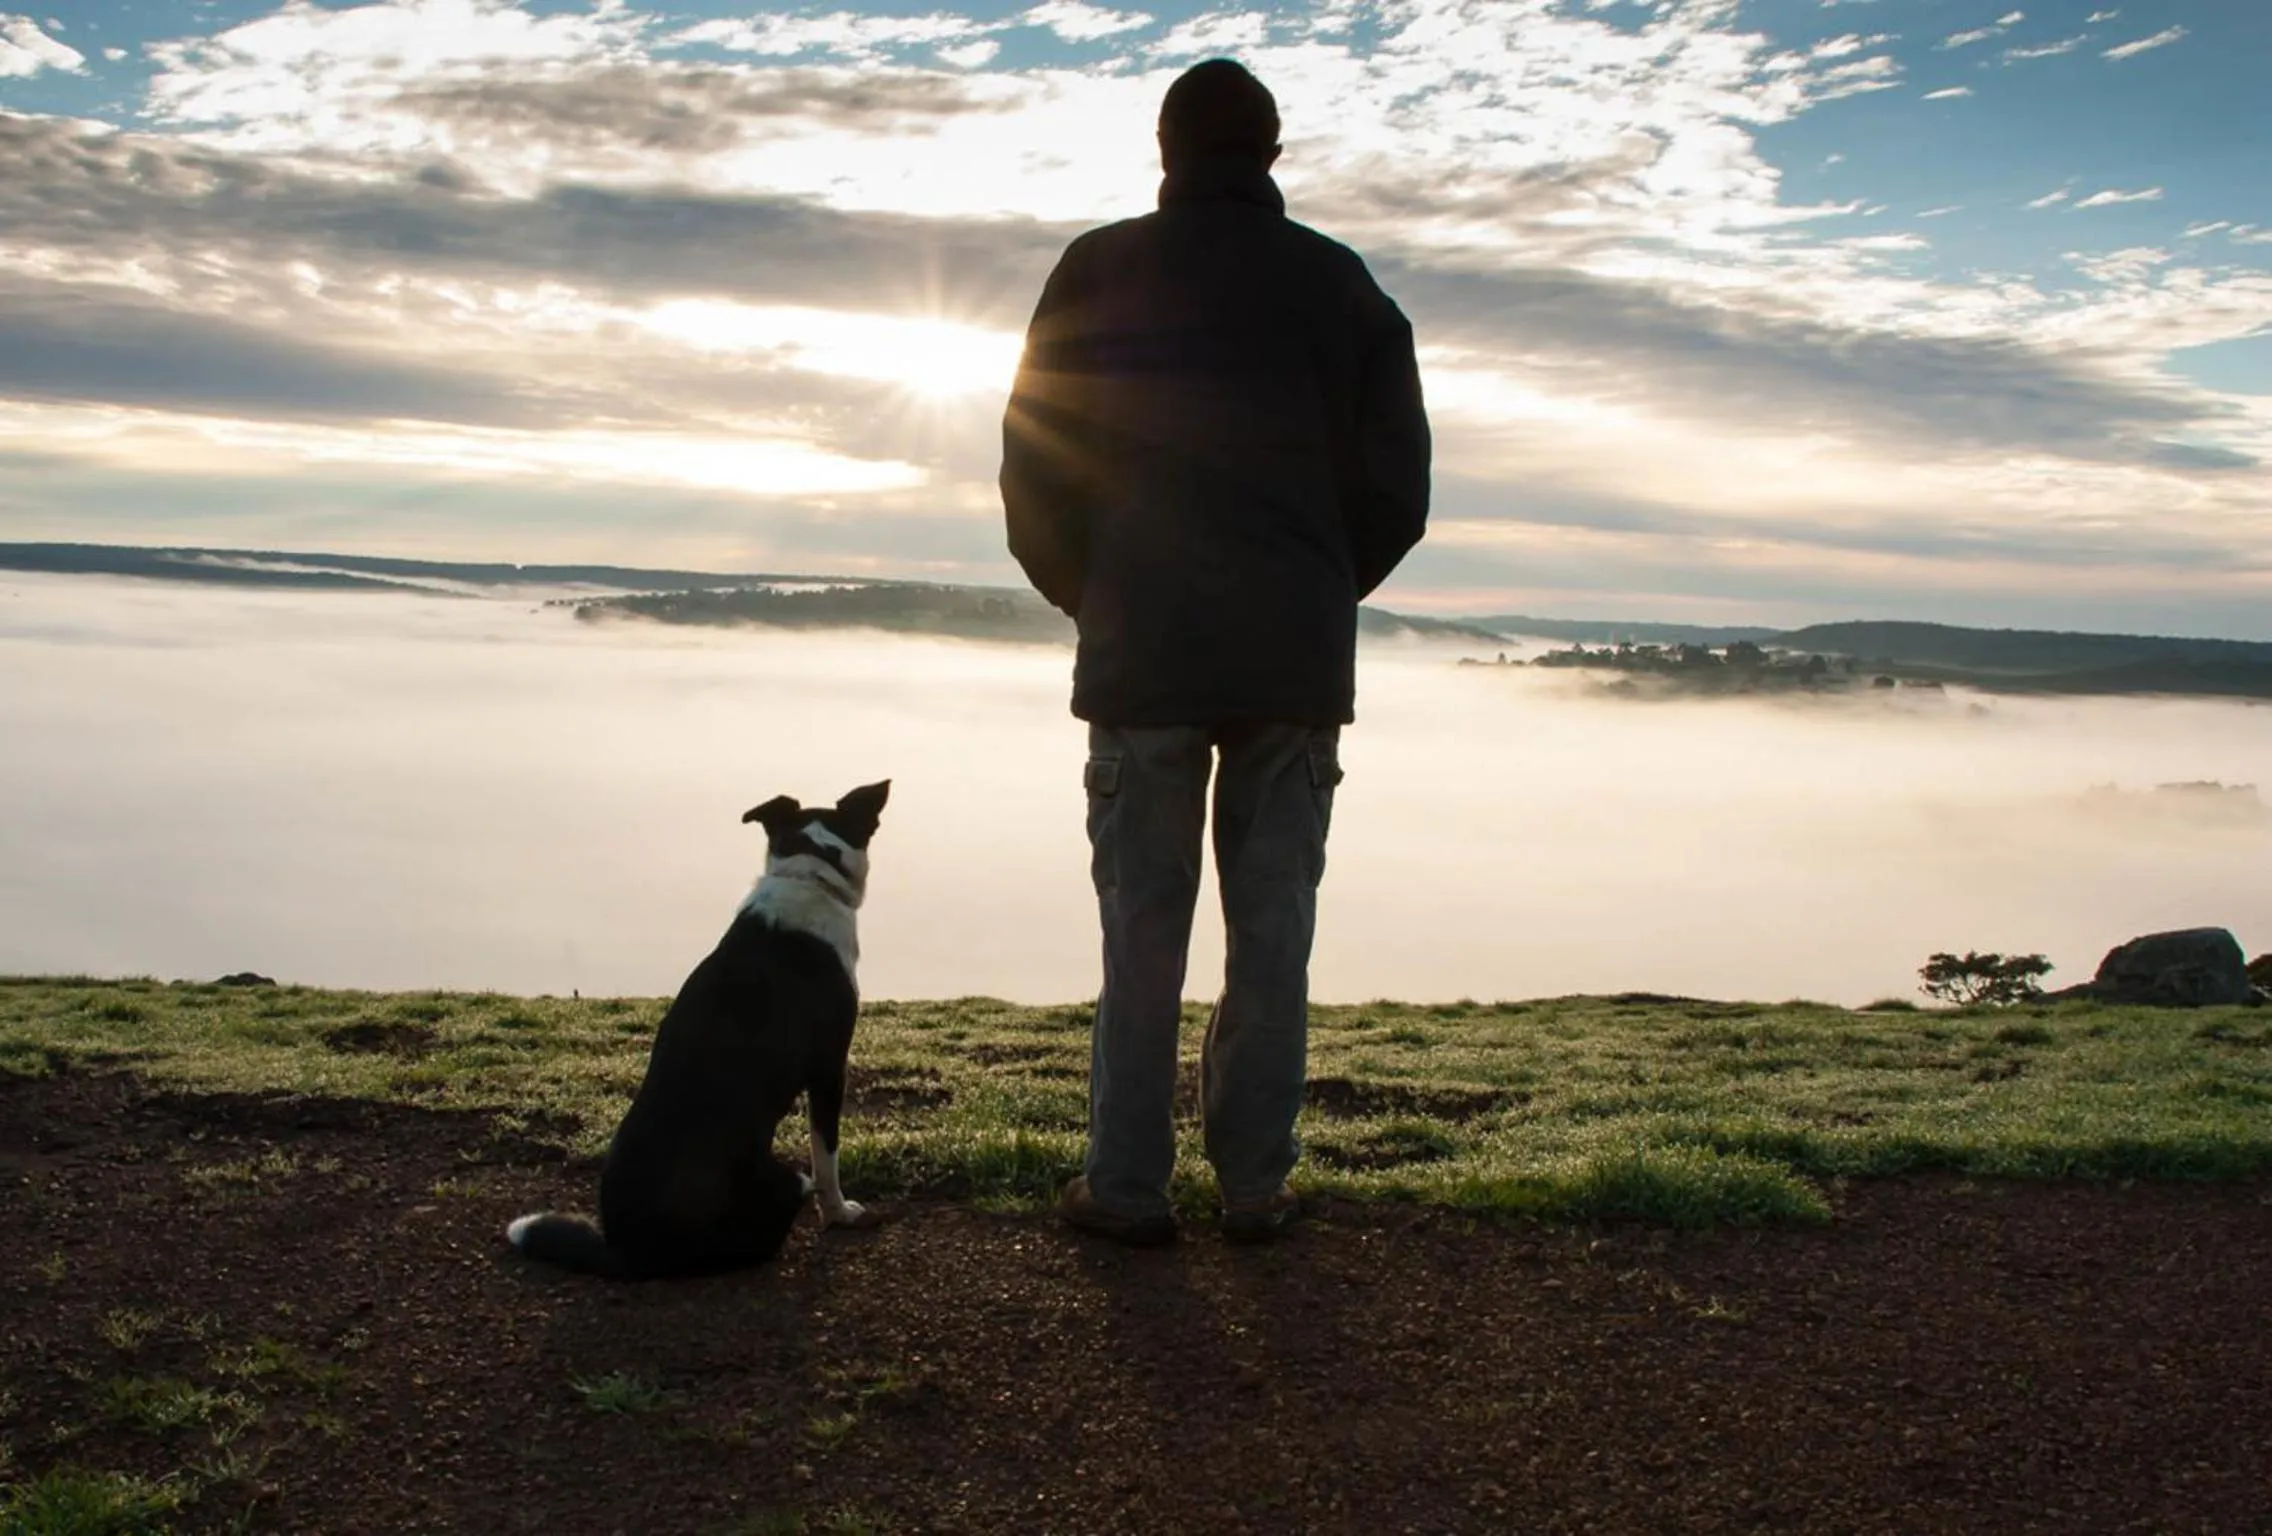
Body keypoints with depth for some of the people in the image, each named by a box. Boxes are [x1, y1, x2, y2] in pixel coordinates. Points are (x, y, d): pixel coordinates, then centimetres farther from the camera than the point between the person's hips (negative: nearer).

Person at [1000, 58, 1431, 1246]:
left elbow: (1032, 468, 0)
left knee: (1142, 925, 4)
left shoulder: (1100, 271, 1)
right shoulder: (1341, 285, 7)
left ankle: (1127, 1184, 7)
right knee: (1272, 926, 7)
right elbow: (1398, 481, 5)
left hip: (1143, 651, -1)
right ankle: (1256, 1182, 11)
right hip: (1300, 659, 2)